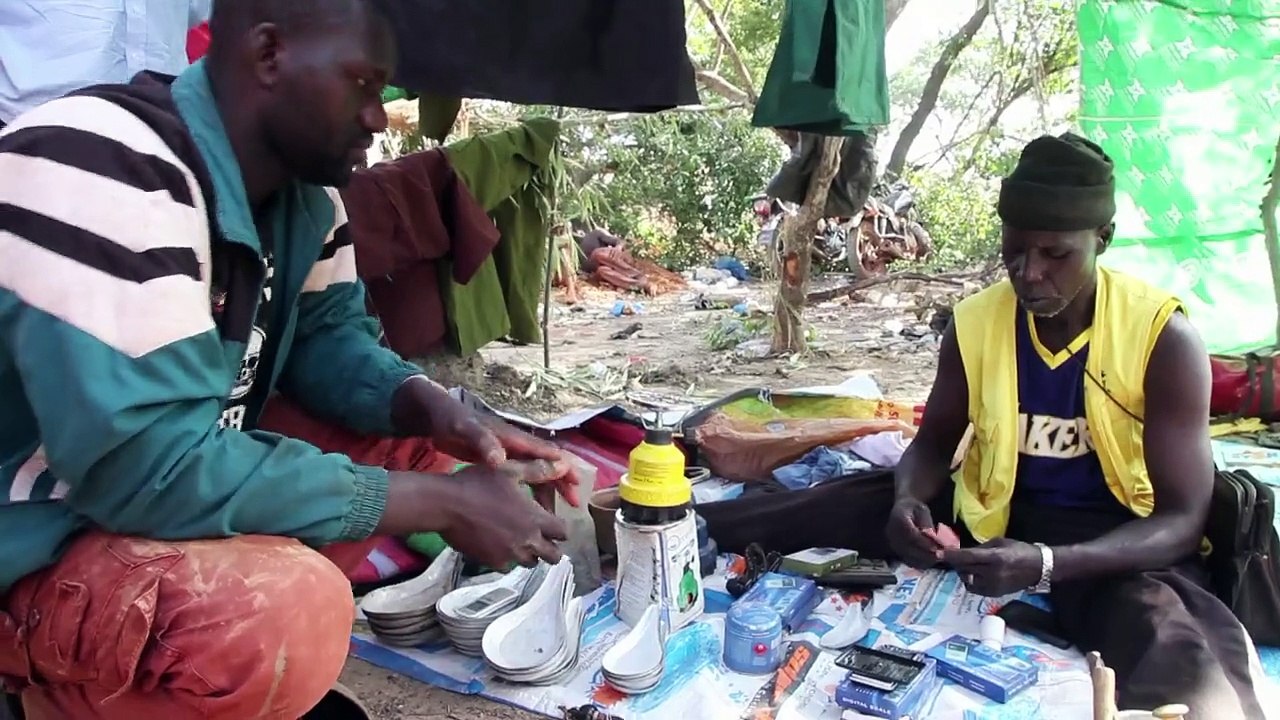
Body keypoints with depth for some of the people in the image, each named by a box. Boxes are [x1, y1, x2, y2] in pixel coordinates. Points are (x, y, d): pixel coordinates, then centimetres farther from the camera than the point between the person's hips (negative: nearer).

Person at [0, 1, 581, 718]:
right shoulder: (102, 169, -27)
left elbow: (328, 334, 9)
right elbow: (151, 464, -33)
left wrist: (437, 413, -14)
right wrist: (442, 503, -27)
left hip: (189, 479, 8)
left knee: (424, 453, 3)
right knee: (285, 616, -33)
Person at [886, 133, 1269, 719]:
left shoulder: (1165, 338, -15)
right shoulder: (974, 324, -5)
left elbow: (1182, 518, -16)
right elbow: (935, 441, 10)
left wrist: (1048, 565, -34)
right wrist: (910, 500, -16)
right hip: (999, 530, 7)